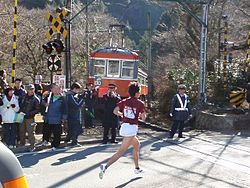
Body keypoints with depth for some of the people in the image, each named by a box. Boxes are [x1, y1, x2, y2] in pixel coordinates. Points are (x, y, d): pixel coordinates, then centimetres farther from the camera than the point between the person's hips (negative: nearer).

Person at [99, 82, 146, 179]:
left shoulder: (124, 101, 6)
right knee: (121, 152, -11)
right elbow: (143, 118, -5)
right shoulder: (140, 103, -6)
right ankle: (105, 166, -25)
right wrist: (141, 114, 17)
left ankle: (137, 168, 37)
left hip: (124, 126, 8)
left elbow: (115, 111, -4)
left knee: (137, 145, 28)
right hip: (132, 128, -7)